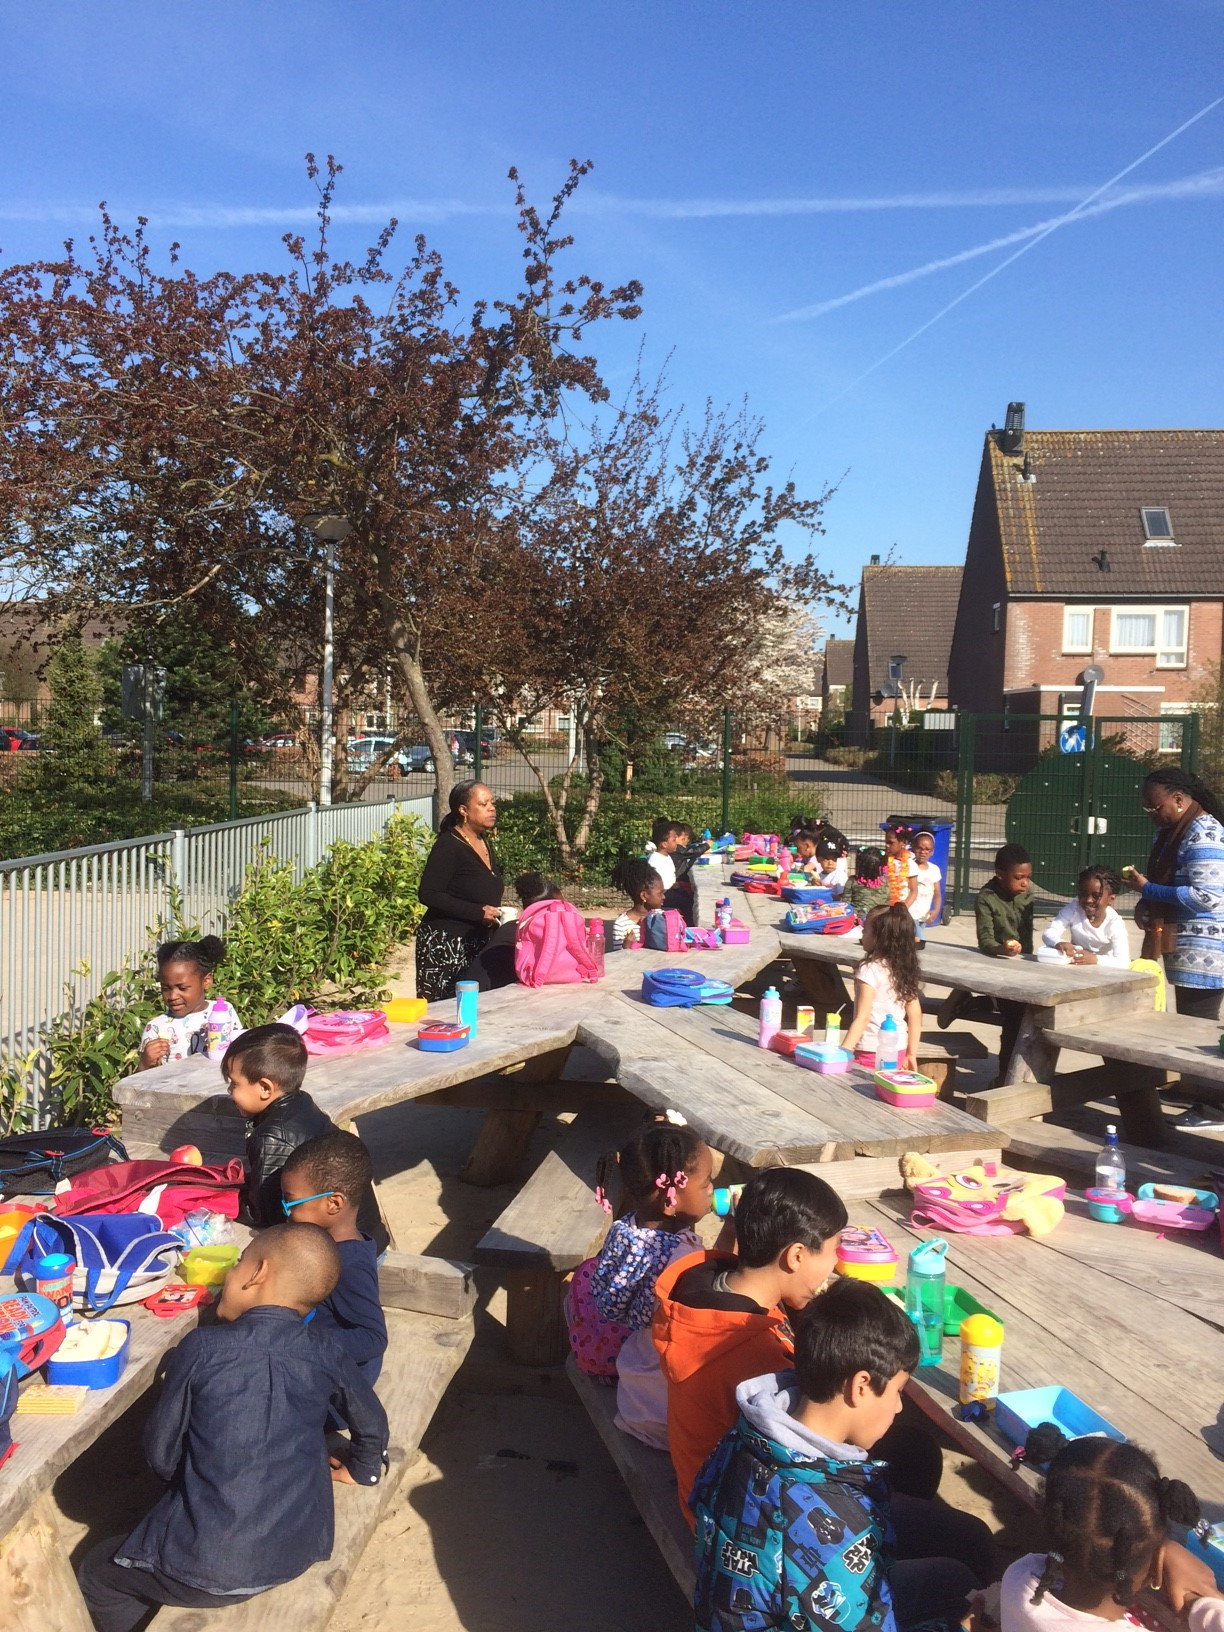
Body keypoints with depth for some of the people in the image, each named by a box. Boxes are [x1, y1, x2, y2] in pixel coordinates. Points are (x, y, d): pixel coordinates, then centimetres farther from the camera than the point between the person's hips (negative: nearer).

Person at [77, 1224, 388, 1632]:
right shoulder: (325, 1354, -4)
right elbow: (372, 1422, 11)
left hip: (212, 1567, -5)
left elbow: (161, 1456, -3)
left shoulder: (201, 1347, -13)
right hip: (301, 1550, 5)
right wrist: (359, 1471, 32)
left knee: (98, 1574, 24)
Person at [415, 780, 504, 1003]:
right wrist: (478, 912, -21)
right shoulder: (448, 846, -12)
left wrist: (495, 913, 8)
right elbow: (428, 894, -19)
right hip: (445, 943, -8)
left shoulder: (484, 843, 13)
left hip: (477, 942, 8)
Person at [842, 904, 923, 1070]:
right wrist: (911, 1054, 16)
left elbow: (862, 1018, -18)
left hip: (870, 1052, -7)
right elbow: (915, 1017, 8)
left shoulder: (869, 970, -16)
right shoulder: (907, 970, 4)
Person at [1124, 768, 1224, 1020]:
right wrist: (1146, 906, 4)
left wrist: (1147, 889, -17)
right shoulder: (1171, 830, 12)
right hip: (1185, 950, 10)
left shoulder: (1203, 834, -17)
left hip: (1202, 953, -10)